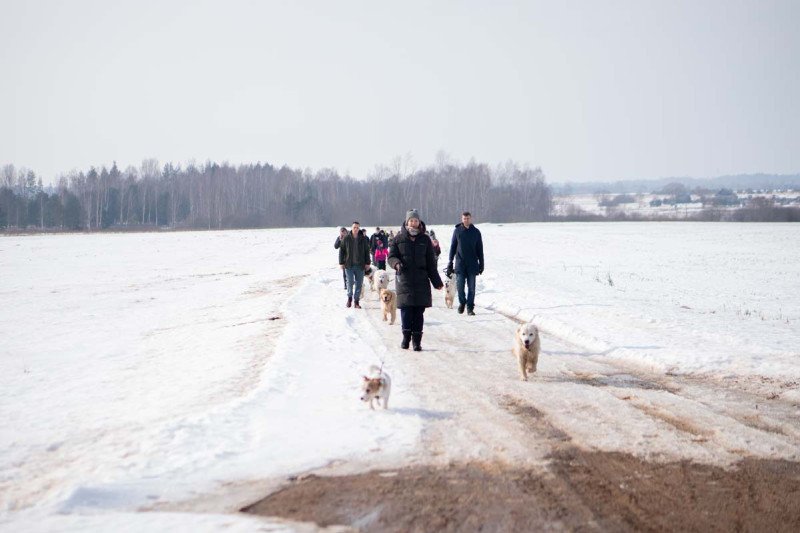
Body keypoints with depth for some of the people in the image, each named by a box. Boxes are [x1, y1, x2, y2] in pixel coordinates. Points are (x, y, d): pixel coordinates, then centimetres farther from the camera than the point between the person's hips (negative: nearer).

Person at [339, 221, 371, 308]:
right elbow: (341, 251, 4)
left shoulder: (363, 239, 3)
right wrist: (341, 262, 0)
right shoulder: (346, 238, 0)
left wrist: (367, 263, 6)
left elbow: (367, 251, 9)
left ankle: (356, 301, 10)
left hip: (360, 265, 1)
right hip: (349, 265, -1)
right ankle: (349, 297, 16)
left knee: (359, 283, 3)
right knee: (350, 282, -5)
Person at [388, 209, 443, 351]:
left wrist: (437, 281, 7)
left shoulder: (425, 240, 10)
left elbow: (431, 263, 11)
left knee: (419, 311, -1)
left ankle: (417, 340, 4)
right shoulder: (399, 238, 6)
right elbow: (391, 256, 4)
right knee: (406, 309, -8)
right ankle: (406, 336, 7)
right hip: (404, 280, -1)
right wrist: (396, 263, -20)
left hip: (421, 280, 1)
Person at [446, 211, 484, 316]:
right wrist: (450, 261, 3)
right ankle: (462, 302, 21)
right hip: (460, 263, 0)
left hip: (472, 264, 0)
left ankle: (470, 307, 7)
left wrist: (481, 263, 6)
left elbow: (480, 249, 9)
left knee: (471, 287, 0)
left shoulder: (476, 232, 5)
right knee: (460, 285, -3)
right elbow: (453, 247, 7)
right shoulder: (457, 230, 3)